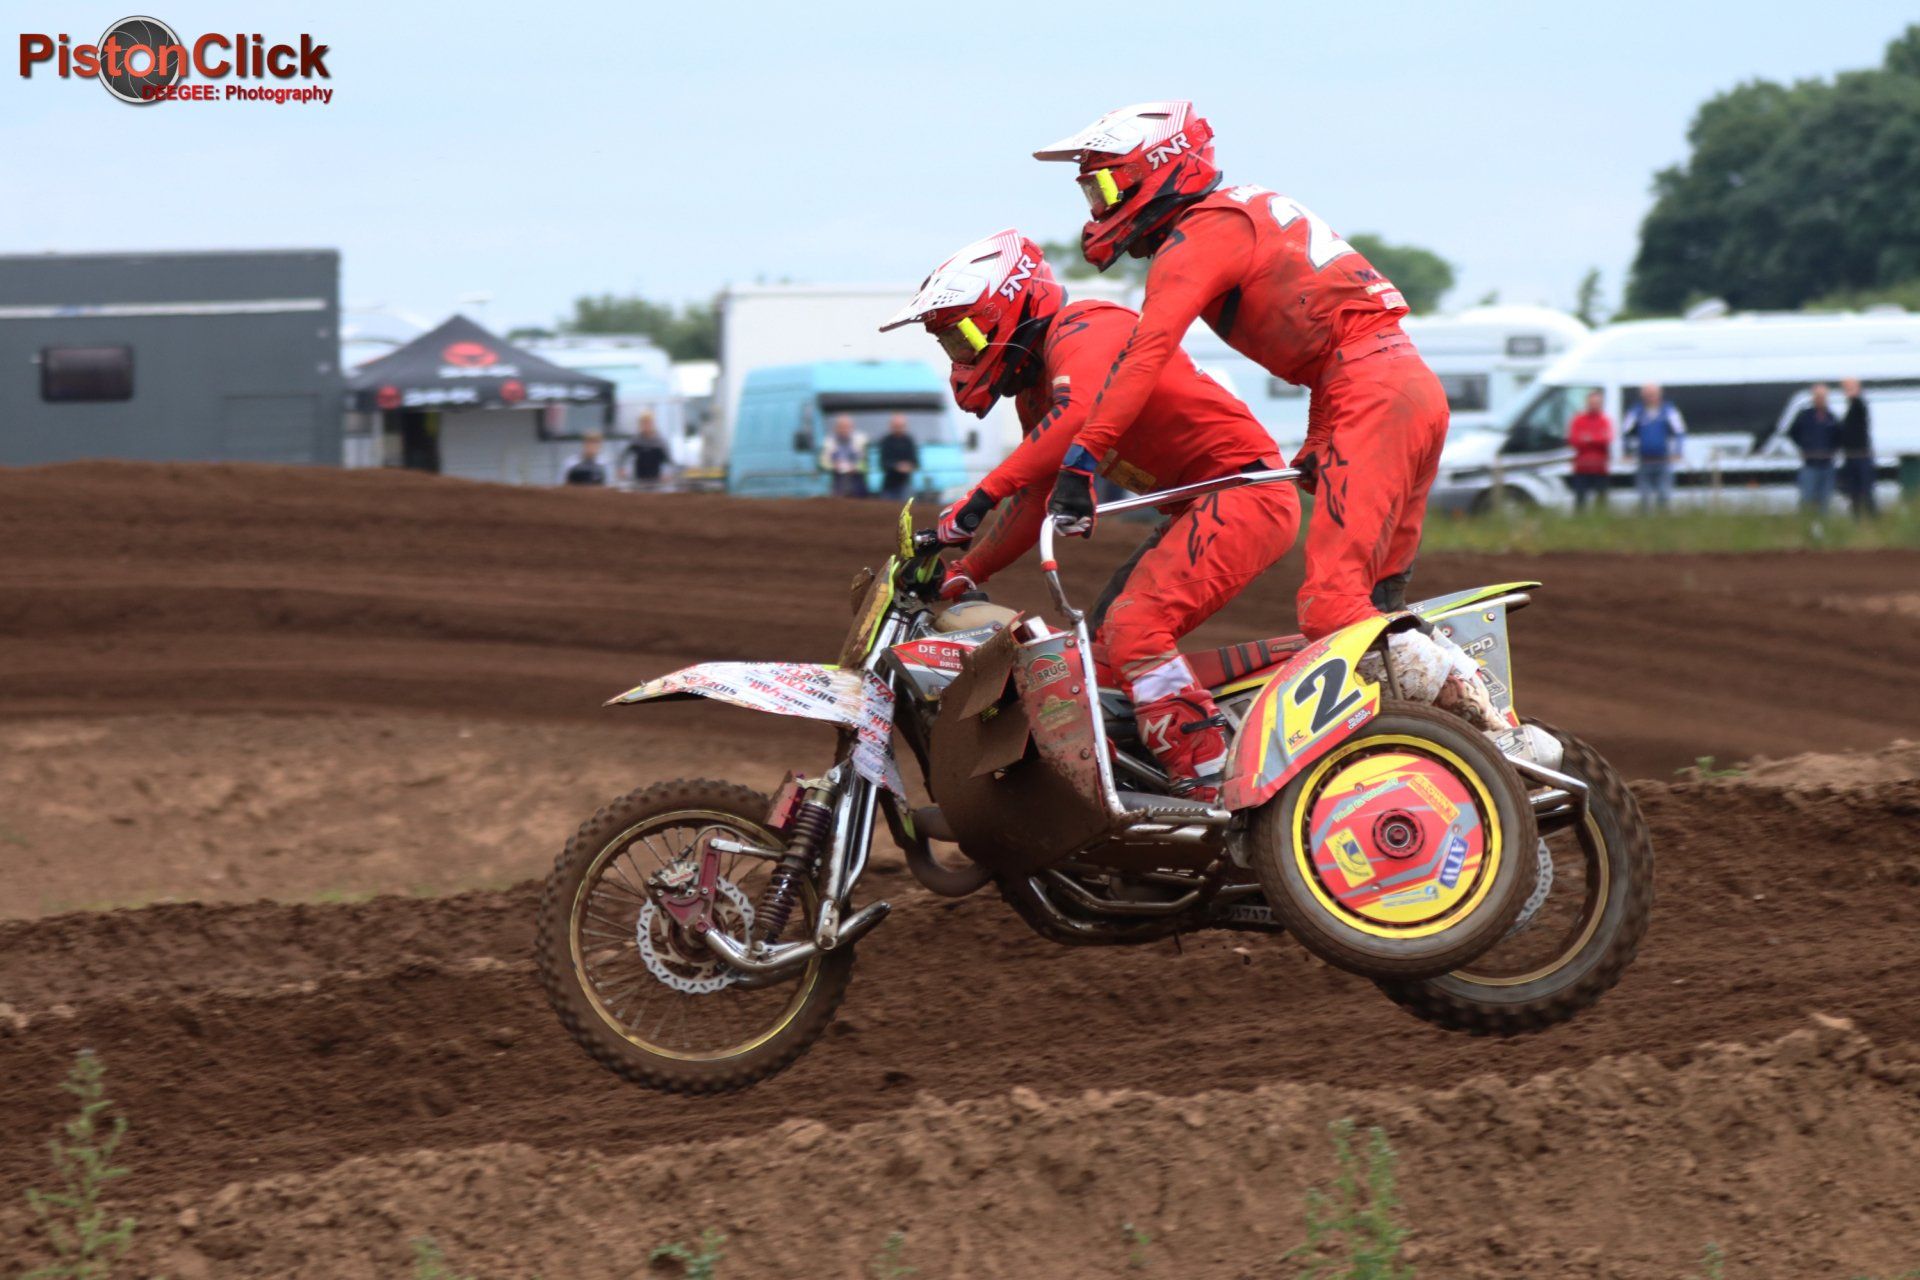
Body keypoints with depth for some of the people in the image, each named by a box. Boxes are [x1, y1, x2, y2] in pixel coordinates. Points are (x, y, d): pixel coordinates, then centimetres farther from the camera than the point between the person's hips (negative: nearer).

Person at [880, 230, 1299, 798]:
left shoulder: (1081, 329, -12)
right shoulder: (1037, 386, 20)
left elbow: (1082, 416, -33)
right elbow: (1034, 504, 28)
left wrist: (982, 495, -37)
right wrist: (959, 575, 19)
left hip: (1243, 487, -11)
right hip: (1198, 507, 11)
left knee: (1133, 631, -24)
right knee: (1102, 647, 10)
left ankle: (1216, 791, -29)